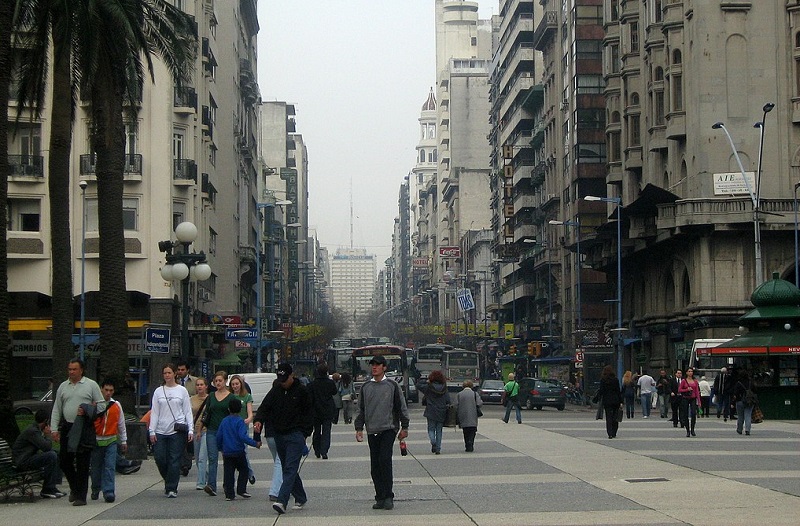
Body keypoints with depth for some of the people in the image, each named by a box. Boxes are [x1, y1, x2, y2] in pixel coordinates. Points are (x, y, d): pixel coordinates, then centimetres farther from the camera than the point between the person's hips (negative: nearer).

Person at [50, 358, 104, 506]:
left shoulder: (91, 385, 3)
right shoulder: (63, 387, 13)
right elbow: (56, 409, 14)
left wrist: (87, 411, -13)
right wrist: (54, 429, 6)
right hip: (67, 428, 4)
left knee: (83, 464, -5)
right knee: (64, 460, 4)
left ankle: (81, 496, -1)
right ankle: (74, 487, 27)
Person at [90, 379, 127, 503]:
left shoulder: (116, 405, 7)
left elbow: (121, 424, 16)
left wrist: (124, 441, 19)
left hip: (111, 441, 1)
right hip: (96, 440, -1)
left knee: (110, 467, -9)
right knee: (96, 468, 9)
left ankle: (109, 491, -12)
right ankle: (95, 490, 26)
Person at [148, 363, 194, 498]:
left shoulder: (182, 390, 6)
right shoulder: (158, 391, 10)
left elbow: (188, 411, 6)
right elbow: (154, 412, 9)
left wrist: (190, 430, -3)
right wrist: (152, 431, 1)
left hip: (177, 431, -2)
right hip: (161, 431, 2)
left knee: (174, 460, -4)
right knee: (159, 459, -2)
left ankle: (171, 489, 1)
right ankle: (170, 483, 22)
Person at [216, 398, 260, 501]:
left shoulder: (224, 421, 6)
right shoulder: (240, 421, -10)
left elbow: (219, 436, 11)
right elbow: (242, 436, -21)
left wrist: (220, 448, 26)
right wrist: (255, 443, -17)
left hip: (227, 453, 4)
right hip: (239, 452, -4)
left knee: (228, 473, 6)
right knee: (244, 470, 12)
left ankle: (229, 494, 3)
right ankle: (241, 490, 4)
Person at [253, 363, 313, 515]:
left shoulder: (301, 391, -2)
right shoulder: (275, 391, 8)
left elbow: (308, 413, 3)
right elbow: (264, 407, 4)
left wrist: (305, 433, -3)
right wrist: (259, 420, -17)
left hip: (295, 435, -6)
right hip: (279, 434, 6)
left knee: (290, 469, -13)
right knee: (287, 469, 11)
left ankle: (281, 501, -23)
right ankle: (301, 498, 23)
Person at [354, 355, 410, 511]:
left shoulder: (392, 385, 2)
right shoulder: (366, 387, 12)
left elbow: (402, 407, 5)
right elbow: (361, 409, 17)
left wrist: (404, 427, 2)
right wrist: (359, 428, 9)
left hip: (388, 428, -4)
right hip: (372, 431, 4)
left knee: (384, 460, -17)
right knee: (374, 466, 3)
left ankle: (388, 497, -10)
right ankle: (380, 498, 11)